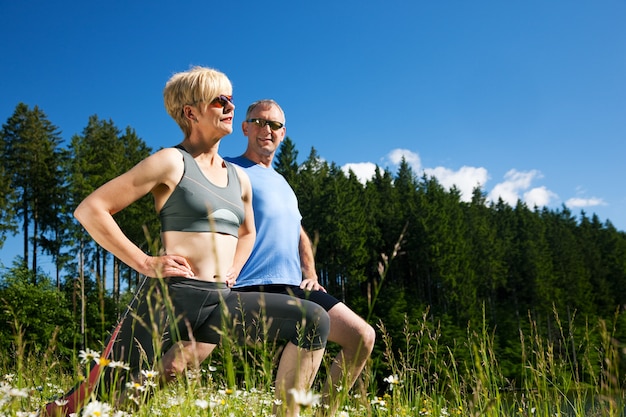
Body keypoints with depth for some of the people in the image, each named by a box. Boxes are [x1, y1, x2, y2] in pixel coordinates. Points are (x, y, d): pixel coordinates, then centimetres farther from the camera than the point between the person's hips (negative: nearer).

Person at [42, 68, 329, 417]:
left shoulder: (239, 178, 17)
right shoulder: (172, 162, -2)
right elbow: (90, 209, -6)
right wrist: (144, 263, -10)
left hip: (220, 302, 6)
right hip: (172, 296, -5)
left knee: (313, 320, -10)